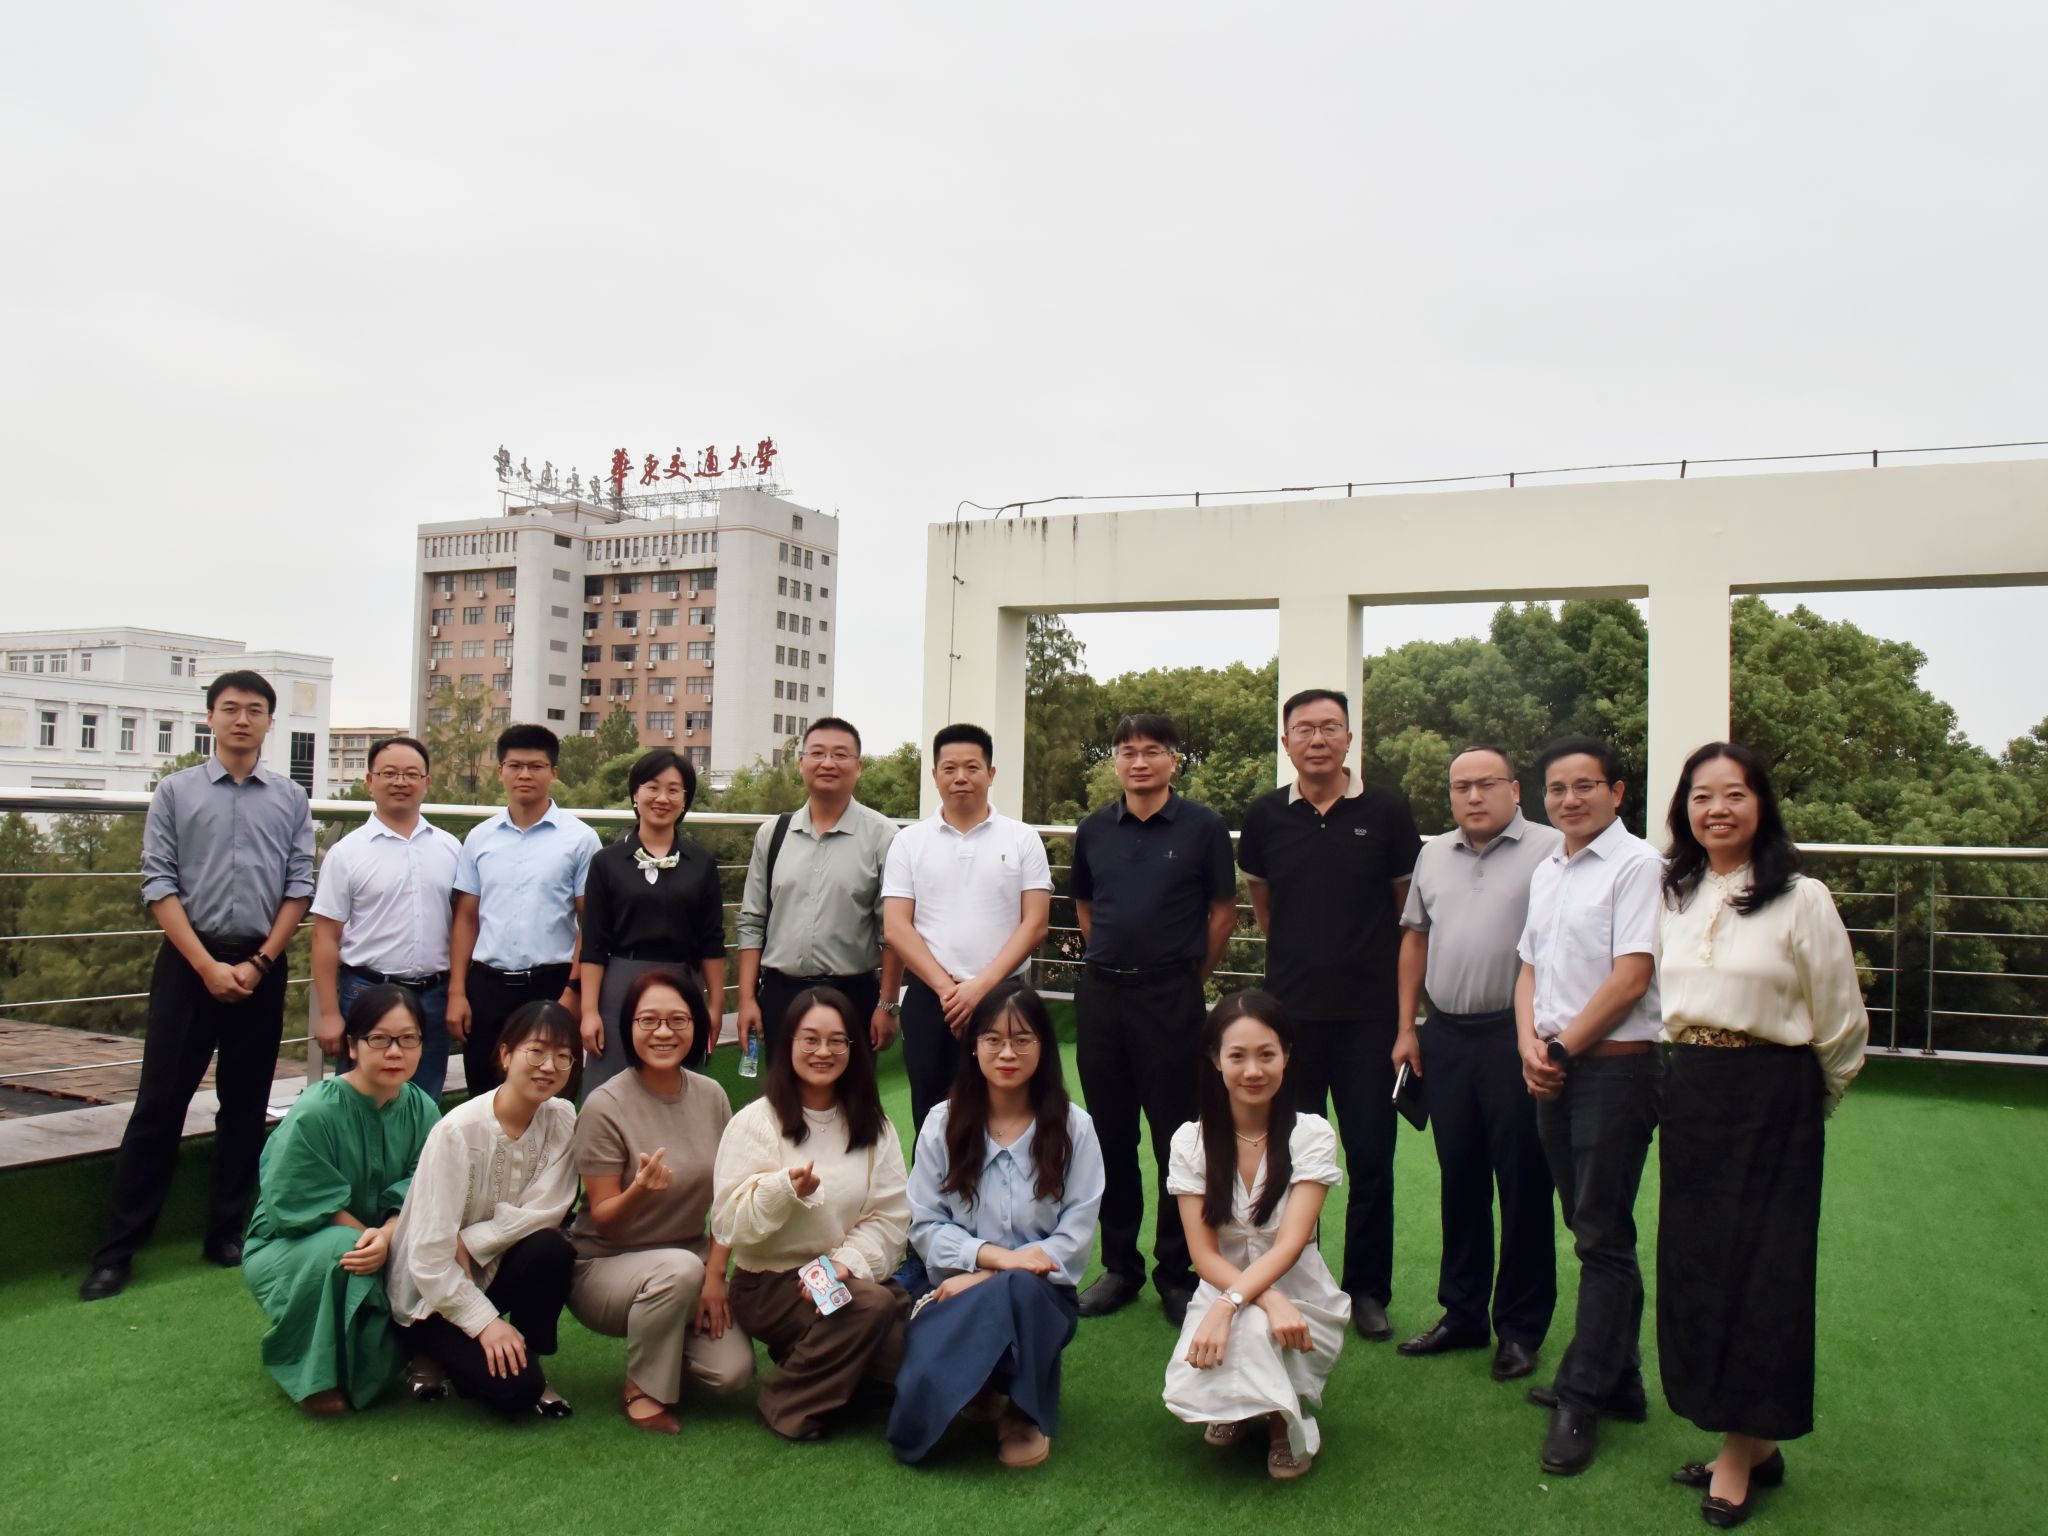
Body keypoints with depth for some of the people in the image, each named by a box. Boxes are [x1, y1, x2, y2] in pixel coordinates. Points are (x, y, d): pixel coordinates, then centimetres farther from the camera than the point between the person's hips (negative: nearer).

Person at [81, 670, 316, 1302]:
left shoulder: (291, 799, 5)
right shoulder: (175, 792, 2)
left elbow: (300, 888, 2)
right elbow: (159, 885, -3)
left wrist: (257, 964, -6)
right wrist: (209, 967, -10)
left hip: (261, 968, 2)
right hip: (188, 962, -1)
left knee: (245, 1107, 8)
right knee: (159, 1105, 0)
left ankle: (226, 1233, 20)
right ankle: (118, 1249, 8)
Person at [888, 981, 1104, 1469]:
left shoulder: (1074, 1127, 0)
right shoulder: (943, 1123, 3)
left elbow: (1076, 1235, -5)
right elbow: (924, 1227, 0)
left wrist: (988, 1279, -15)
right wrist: (994, 1255, -18)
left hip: (1041, 1294, 0)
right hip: (959, 1290, 0)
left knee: (1017, 1289, -38)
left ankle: (1025, 1410, -12)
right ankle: (984, 1390, 4)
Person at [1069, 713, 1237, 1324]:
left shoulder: (1203, 827, -3)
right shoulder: (1094, 831, 7)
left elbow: (1223, 911, 3)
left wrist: (1189, 975, 5)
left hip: (1171, 995, -3)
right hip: (1101, 992, 4)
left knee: (1176, 1136, 1)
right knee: (1110, 1135, 10)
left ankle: (1177, 1273, 13)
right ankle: (1119, 1266, 23)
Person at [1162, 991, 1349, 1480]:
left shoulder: (1312, 1135, -11)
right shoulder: (1191, 1141, -5)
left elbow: (1290, 1244, -19)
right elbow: (1204, 1254, -9)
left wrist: (1228, 1304, -35)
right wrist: (1270, 1300, -27)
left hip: (1301, 1298, -1)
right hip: (1225, 1293, 2)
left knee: (1248, 1330, -35)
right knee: (1190, 1386, -29)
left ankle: (1287, 1419, -1)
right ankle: (1239, 1406, 8)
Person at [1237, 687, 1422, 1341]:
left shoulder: (1387, 812, -3)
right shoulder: (1265, 816, 2)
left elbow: (1409, 918, 3)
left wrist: (1406, 1019, 2)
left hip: (1369, 1016, -1)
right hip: (1289, 1014, 2)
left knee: (1371, 1158, 6)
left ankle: (1368, 1291, 21)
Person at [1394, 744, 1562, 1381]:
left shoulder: (1551, 850, -6)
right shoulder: (1433, 855, 13)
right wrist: (1407, 1027, 14)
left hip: (1516, 1037, -5)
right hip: (1445, 1036, 5)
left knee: (1523, 1184, 4)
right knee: (1459, 1180, 14)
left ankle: (1521, 1327, 18)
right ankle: (1463, 1313, 26)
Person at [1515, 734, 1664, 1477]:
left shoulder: (1635, 864, -10)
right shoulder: (1545, 872, 14)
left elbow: (1631, 978, -15)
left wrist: (1563, 1048, -10)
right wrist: (1530, 1045, -1)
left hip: (1614, 1067, -7)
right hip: (1553, 1072, 7)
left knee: (1603, 1237, -1)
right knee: (1592, 1229, 14)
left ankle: (1581, 1400, 7)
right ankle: (1617, 1382, 26)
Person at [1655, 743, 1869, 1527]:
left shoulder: (1802, 900, -10)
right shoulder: (1674, 897, 7)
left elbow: (1841, 1024, -4)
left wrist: (1805, 1100, 8)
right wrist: (1693, 1069, 15)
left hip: (1773, 1096, -6)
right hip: (1689, 1092, 6)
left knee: (1759, 1268, 2)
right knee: (1695, 1265, 9)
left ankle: (1741, 1451, 15)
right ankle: (1755, 1444, 23)